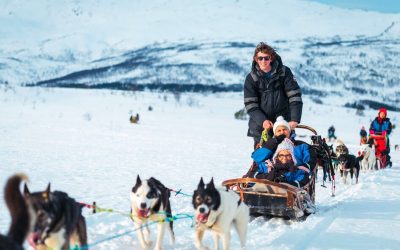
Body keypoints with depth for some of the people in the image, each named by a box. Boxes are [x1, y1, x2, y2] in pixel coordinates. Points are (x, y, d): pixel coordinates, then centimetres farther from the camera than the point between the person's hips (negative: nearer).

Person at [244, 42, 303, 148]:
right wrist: (262, 121, -21)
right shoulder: (251, 78, -2)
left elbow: (295, 96, -8)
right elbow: (250, 105, -5)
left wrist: (294, 120, -19)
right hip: (260, 124, 0)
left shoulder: (284, 72, -4)